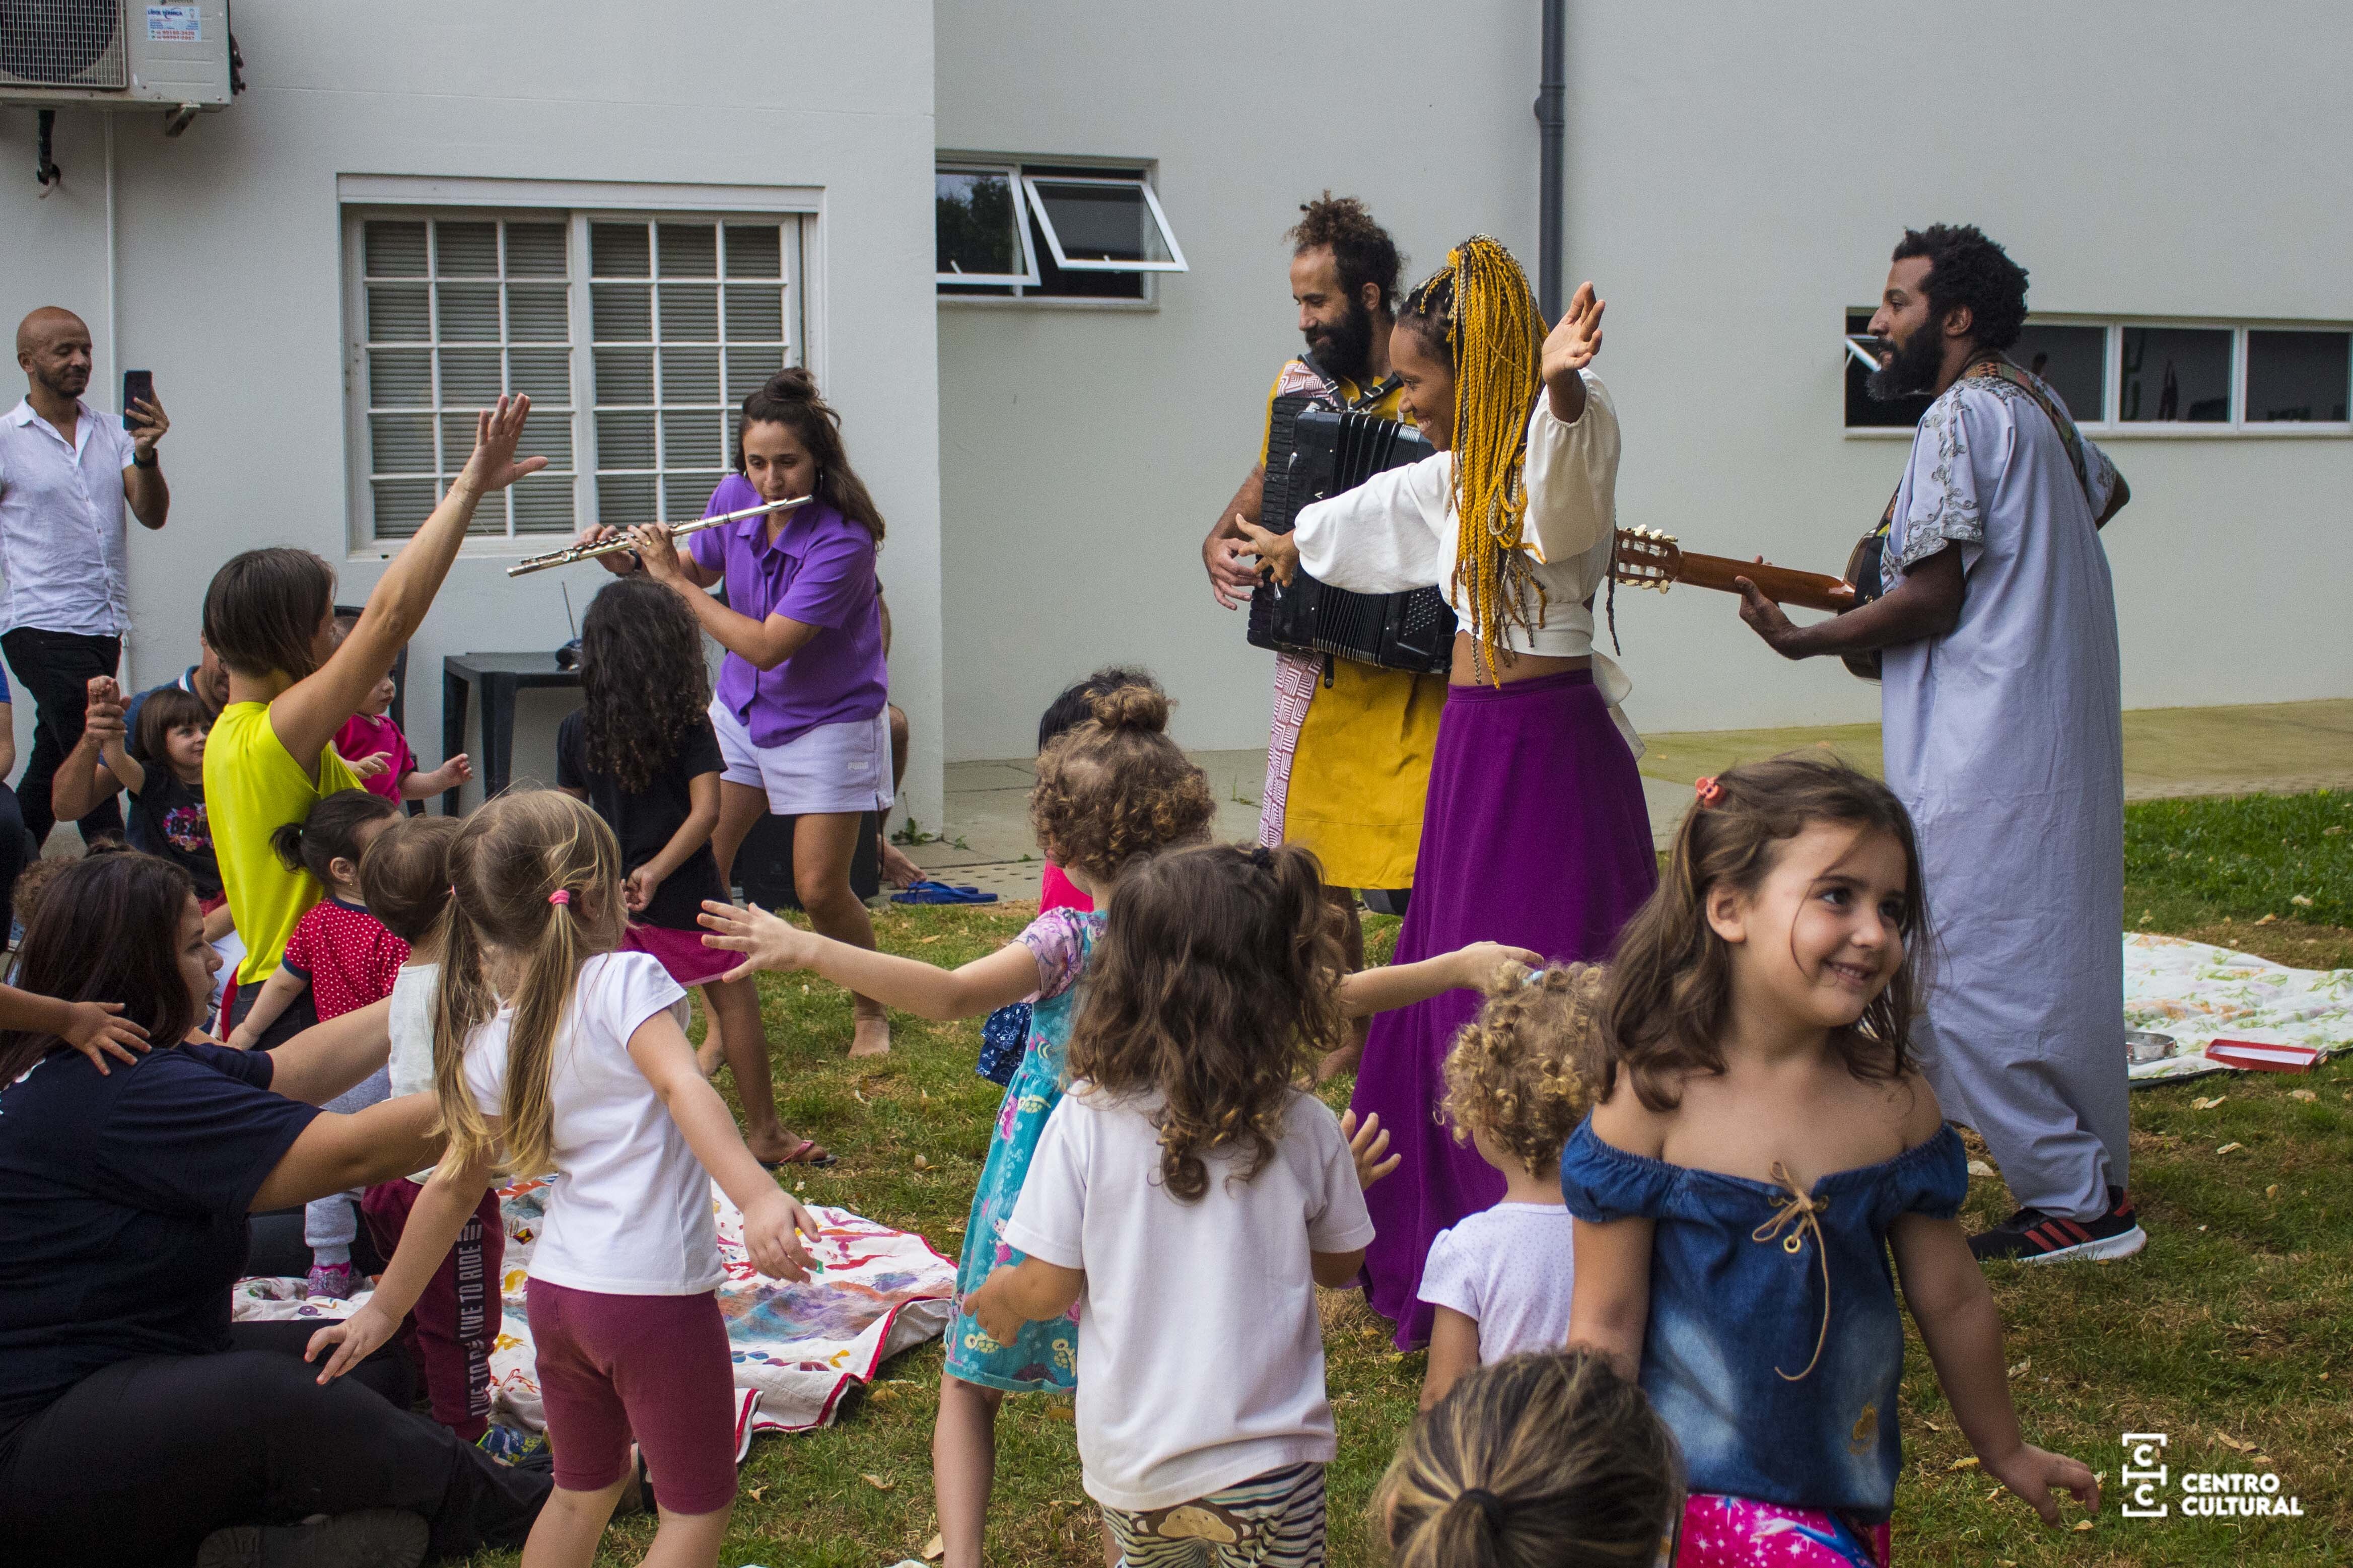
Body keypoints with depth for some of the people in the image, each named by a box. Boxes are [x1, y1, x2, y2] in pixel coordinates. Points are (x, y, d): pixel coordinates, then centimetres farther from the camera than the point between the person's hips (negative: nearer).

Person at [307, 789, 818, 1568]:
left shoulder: (486, 1044, 4)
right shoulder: (623, 981, -14)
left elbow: (456, 1185, 9)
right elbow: (682, 1084, -31)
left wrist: (385, 1309, 21)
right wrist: (758, 1195, -44)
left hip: (554, 1291, 6)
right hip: (654, 1293, -6)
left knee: (582, 1490, 25)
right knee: (698, 1504, 9)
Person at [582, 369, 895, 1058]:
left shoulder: (841, 540, -29)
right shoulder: (733, 500, -9)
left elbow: (767, 646, -32)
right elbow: (700, 573, 12)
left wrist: (672, 580, -26)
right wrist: (631, 563, -8)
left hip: (827, 722, -6)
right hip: (741, 710, 6)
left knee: (819, 890, -6)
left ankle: (872, 1012, 21)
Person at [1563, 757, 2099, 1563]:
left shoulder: (1893, 1101, -3)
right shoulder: (1654, 1097, -13)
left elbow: (1951, 1301, 10)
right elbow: (1606, 1326, -8)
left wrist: (2004, 1452, 20)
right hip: (1699, 1490, -4)